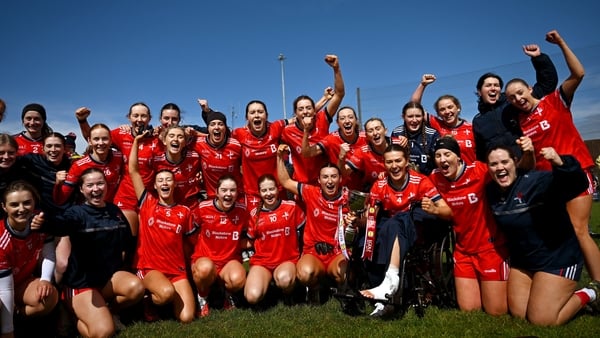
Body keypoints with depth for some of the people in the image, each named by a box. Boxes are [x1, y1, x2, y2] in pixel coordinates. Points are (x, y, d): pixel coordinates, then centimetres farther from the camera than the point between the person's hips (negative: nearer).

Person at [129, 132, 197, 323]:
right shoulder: (147, 203, 1)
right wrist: (136, 140, -3)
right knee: (167, 292, -34)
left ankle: (174, 297, 17)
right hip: (149, 267, -1)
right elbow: (133, 170, -3)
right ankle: (150, 301, 1)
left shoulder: (184, 212, 4)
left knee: (186, 318, -15)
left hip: (177, 270, 1)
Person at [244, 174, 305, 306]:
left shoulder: (292, 207, -2)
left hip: (287, 260, -1)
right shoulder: (254, 214, 2)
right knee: (253, 297, -26)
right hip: (261, 261, 1)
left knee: (284, 280, -38)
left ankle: (288, 294, 0)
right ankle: (266, 281, 10)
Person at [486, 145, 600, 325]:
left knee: (541, 321, -7)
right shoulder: (492, 192, -4)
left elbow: (578, 185, -38)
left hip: (558, 257, -6)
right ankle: (562, 294, 32)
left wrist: (560, 164, -54)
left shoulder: (535, 181, -22)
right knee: (518, 315, 8)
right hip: (522, 259, 7)